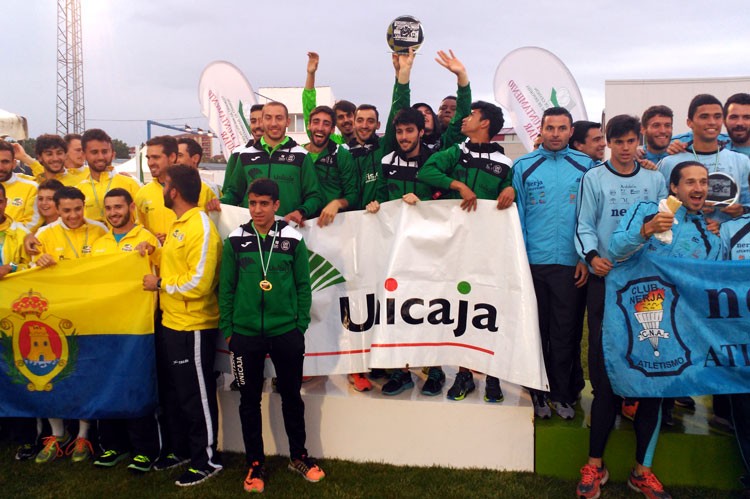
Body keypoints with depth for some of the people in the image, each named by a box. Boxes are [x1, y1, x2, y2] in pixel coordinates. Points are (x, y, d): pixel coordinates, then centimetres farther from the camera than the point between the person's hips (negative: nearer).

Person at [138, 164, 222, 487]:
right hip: (172, 323, 10)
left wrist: (159, 284, -15)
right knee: (177, 390, 20)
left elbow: (198, 282, -25)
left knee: (197, 395, 3)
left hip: (193, 328, -10)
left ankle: (206, 459, 18)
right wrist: (155, 253, 3)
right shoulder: (179, 224, 11)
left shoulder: (201, 228, -19)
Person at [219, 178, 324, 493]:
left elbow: (303, 286, 1)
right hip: (245, 334, 1)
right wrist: (227, 330, 0)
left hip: (286, 333, 0)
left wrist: (301, 327, -2)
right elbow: (226, 288, 3)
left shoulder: (293, 239, -2)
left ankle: (298, 456, 32)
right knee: (249, 400, 11)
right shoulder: (235, 241, -1)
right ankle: (255, 464, 27)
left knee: (291, 396, 13)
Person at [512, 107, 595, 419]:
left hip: (571, 263, 0)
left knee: (566, 332, 7)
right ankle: (538, 392, 22)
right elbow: (517, 215, 3)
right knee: (536, 329, 9)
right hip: (534, 261, 0)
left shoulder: (585, 166, 5)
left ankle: (562, 394, 21)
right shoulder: (523, 167, 4)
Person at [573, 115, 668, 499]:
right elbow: (584, 225, 2)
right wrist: (592, 256, -15)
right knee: (604, 365, -2)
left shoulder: (655, 180, 13)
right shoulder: (594, 178, 6)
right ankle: (595, 462, 6)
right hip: (605, 280, -2)